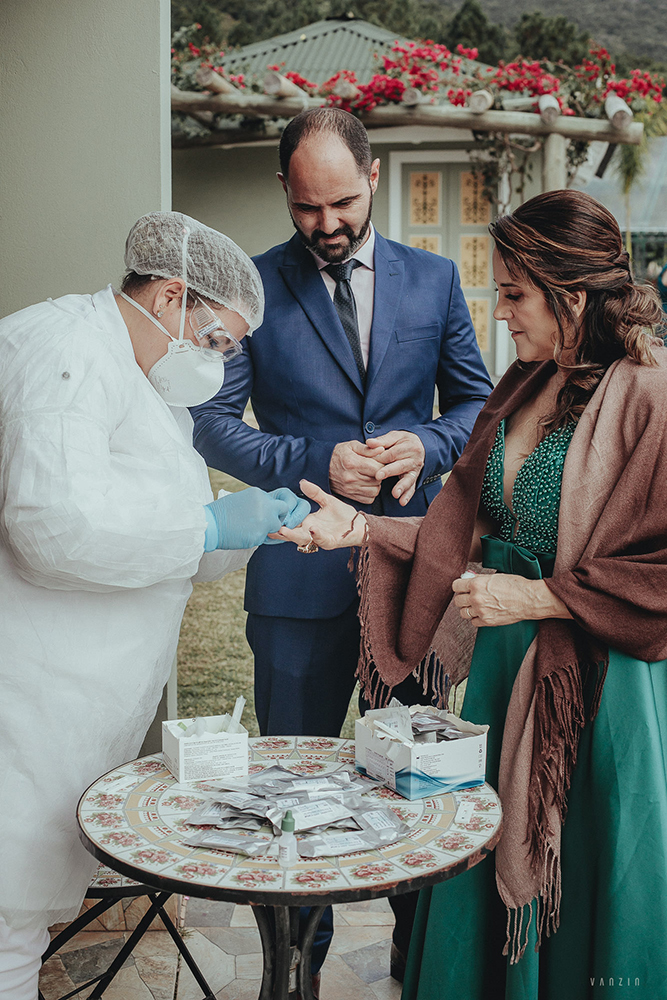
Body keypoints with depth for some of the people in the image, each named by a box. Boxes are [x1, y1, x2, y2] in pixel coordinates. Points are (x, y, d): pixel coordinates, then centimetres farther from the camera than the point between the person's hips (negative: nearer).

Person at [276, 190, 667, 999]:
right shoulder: (522, 386, 9)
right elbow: (464, 523, 11)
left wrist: (543, 597, -17)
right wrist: (362, 529, 0)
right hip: (506, 665, 7)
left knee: (587, 894, 10)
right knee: (487, 879, 17)